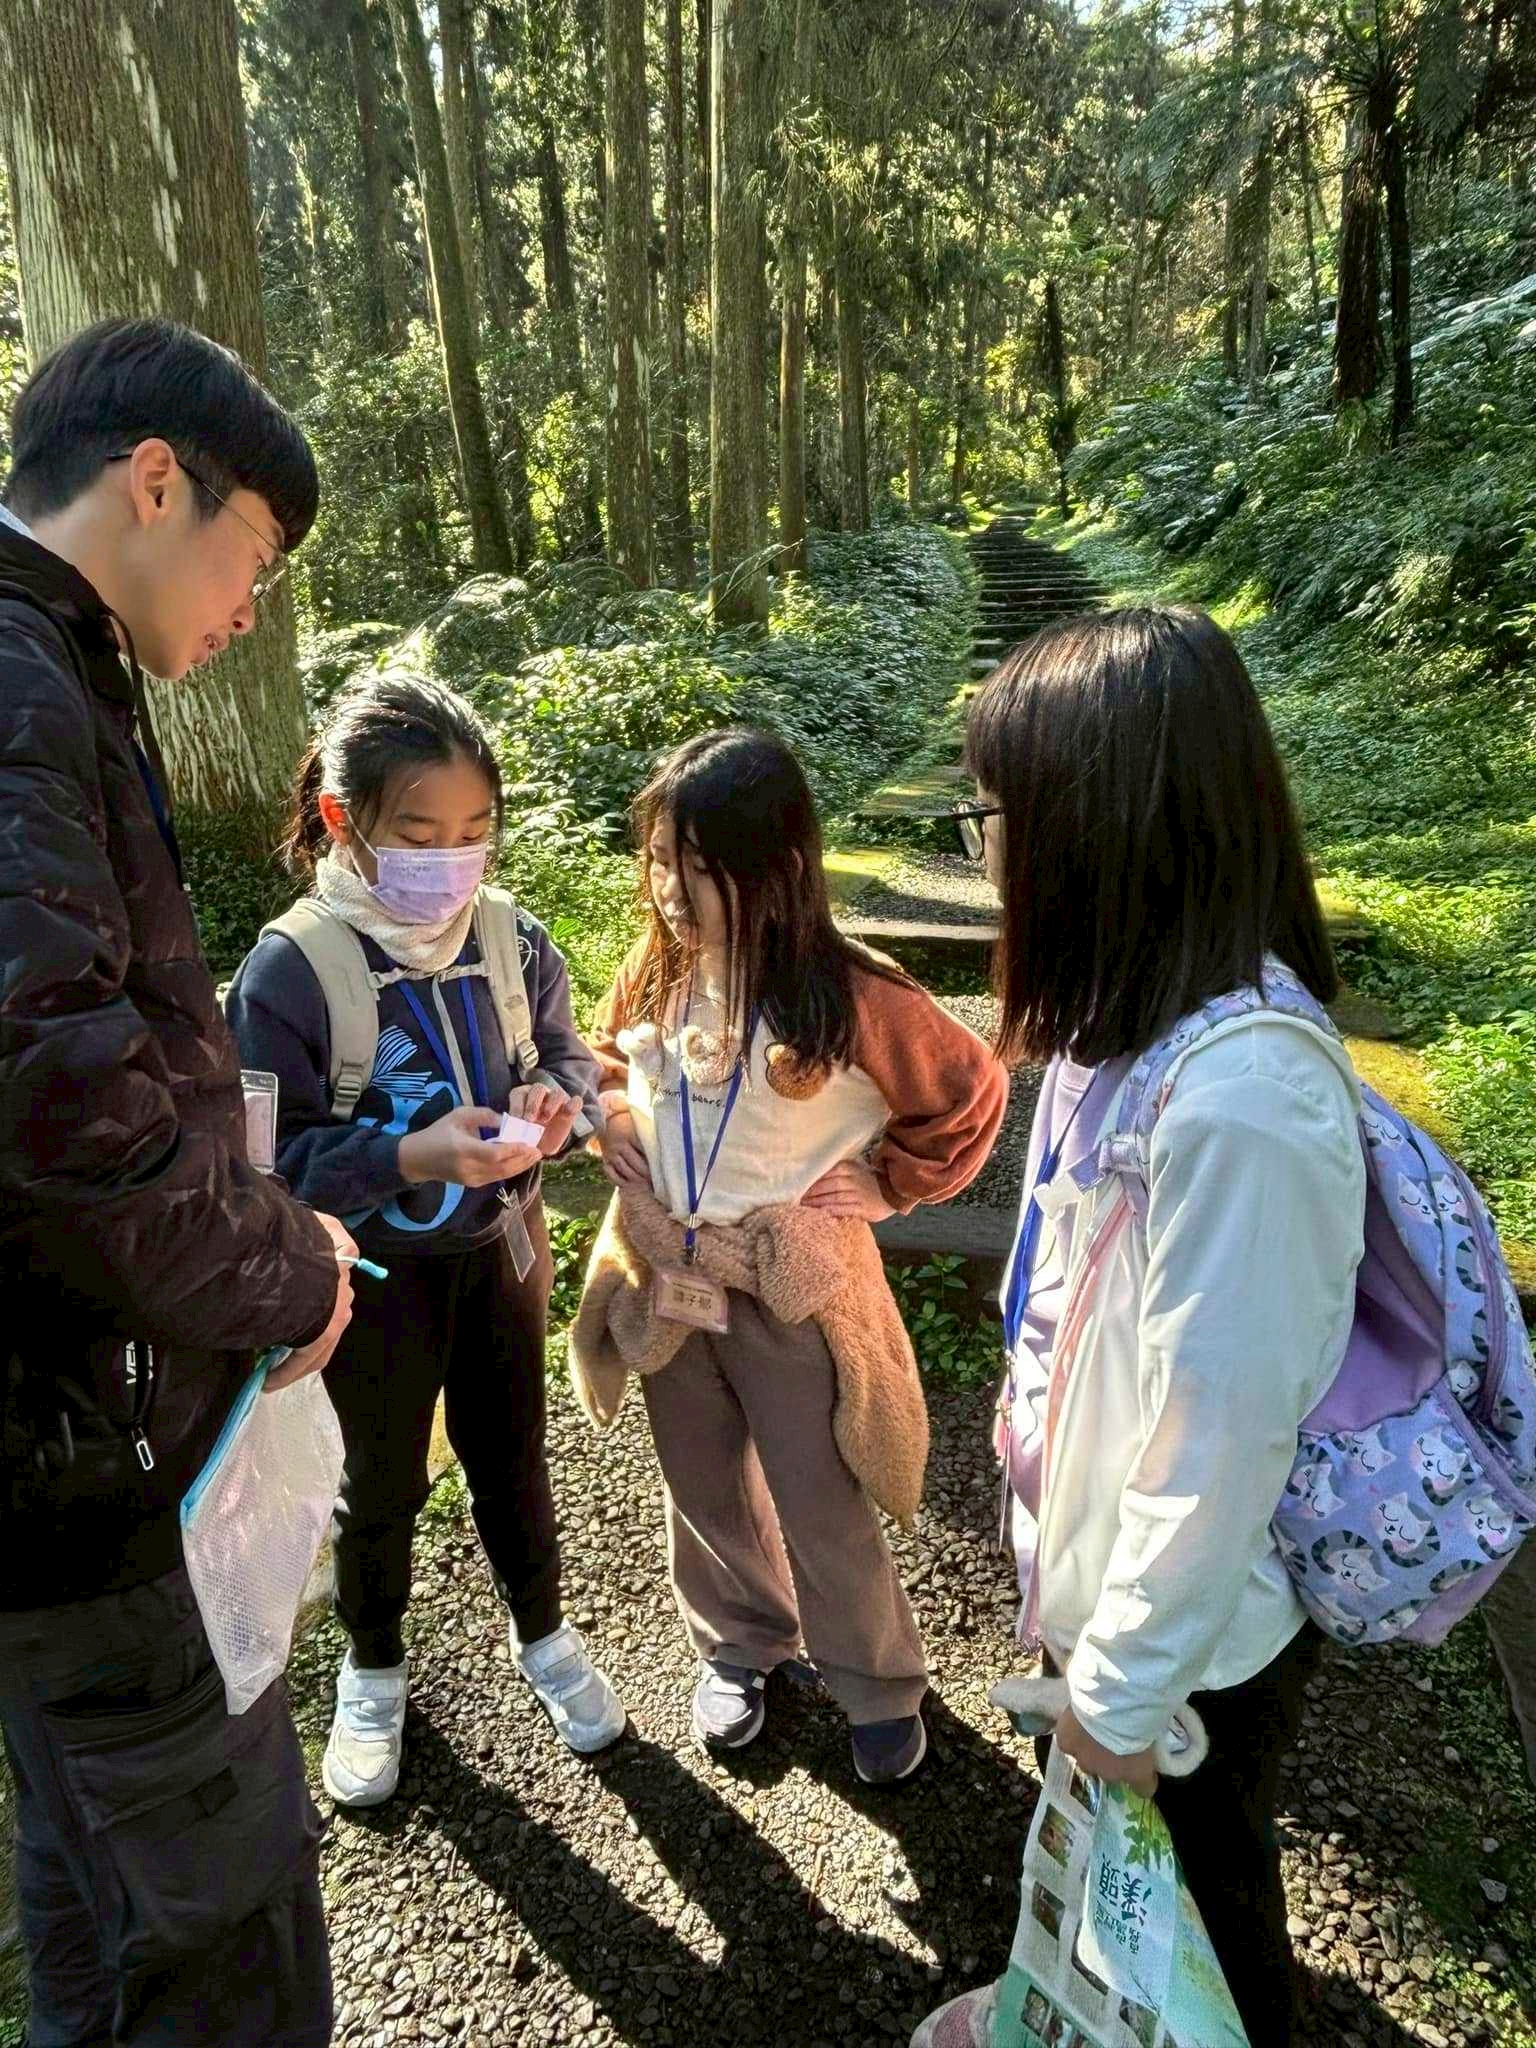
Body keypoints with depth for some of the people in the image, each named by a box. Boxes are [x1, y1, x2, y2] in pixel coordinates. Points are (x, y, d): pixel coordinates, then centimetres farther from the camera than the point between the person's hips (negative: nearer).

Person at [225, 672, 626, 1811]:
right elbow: (273, 1157, -20)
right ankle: (372, 1671, 48)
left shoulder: (510, 939, -10)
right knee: (381, 1487, 19)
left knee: (513, 1460, 22)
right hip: (376, 1274, -2)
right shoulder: (288, 970, -21)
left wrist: (557, 1100, -22)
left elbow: (570, 1058, 2)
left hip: (500, 1248, 3)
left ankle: (543, 1635, 49)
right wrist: (411, 1157, -34)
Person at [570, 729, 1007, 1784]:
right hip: (668, 1280, 5)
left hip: (793, 1288, -4)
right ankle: (739, 1645, 48)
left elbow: (970, 1091, -8)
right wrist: (620, 1139, -5)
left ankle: (880, 1686, 38)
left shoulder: (847, 995, -22)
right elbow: (610, 1069, 13)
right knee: (703, 1485, 22)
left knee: (820, 1505, 11)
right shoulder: (655, 973, -7)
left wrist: (881, 1185, -6)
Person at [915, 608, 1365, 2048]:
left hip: (1201, 1626, -7)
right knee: (1104, 1853, 32)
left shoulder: (1239, 1098, -35)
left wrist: (1128, 1683, -15)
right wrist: (1034, 1407, 13)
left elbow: (1219, 1434, -28)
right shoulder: (1136, 1013, -9)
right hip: (1104, 1558, 7)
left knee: (1194, 1869, 23)